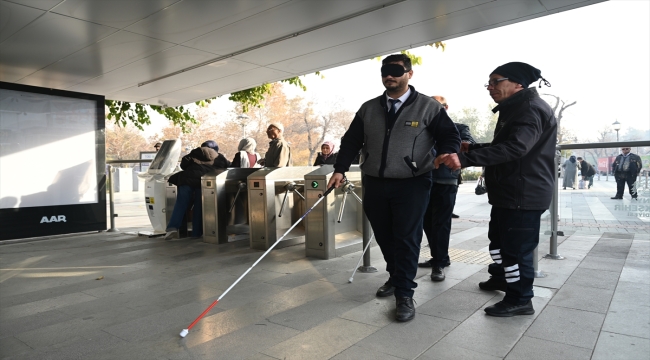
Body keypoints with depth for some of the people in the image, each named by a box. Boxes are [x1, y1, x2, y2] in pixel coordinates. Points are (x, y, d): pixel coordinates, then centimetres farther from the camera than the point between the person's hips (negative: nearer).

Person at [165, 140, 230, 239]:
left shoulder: (196, 153, 23)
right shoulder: (220, 158, 24)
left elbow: (183, 164, 19)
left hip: (187, 179, 0)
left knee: (181, 204, 4)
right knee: (199, 207, 7)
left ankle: (173, 227, -9)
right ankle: (197, 233, 7)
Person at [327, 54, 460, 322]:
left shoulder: (428, 107, 0)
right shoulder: (368, 109, 10)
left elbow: (449, 135, -2)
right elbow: (351, 141, 9)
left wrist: (449, 152, -25)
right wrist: (340, 169, -3)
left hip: (412, 184, -4)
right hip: (375, 183, 4)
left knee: (407, 238, -3)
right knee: (383, 236, 14)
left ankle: (405, 294, 8)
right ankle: (396, 277, 37)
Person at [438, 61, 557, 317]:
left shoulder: (531, 109, -18)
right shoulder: (514, 109, 18)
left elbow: (514, 147, -33)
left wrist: (465, 158, -40)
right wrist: (473, 148, 11)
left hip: (523, 194, -11)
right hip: (508, 192, 11)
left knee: (517, 247, -2)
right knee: (498, 238, 22)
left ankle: (520, 300, 13)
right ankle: (500, 277, 42)